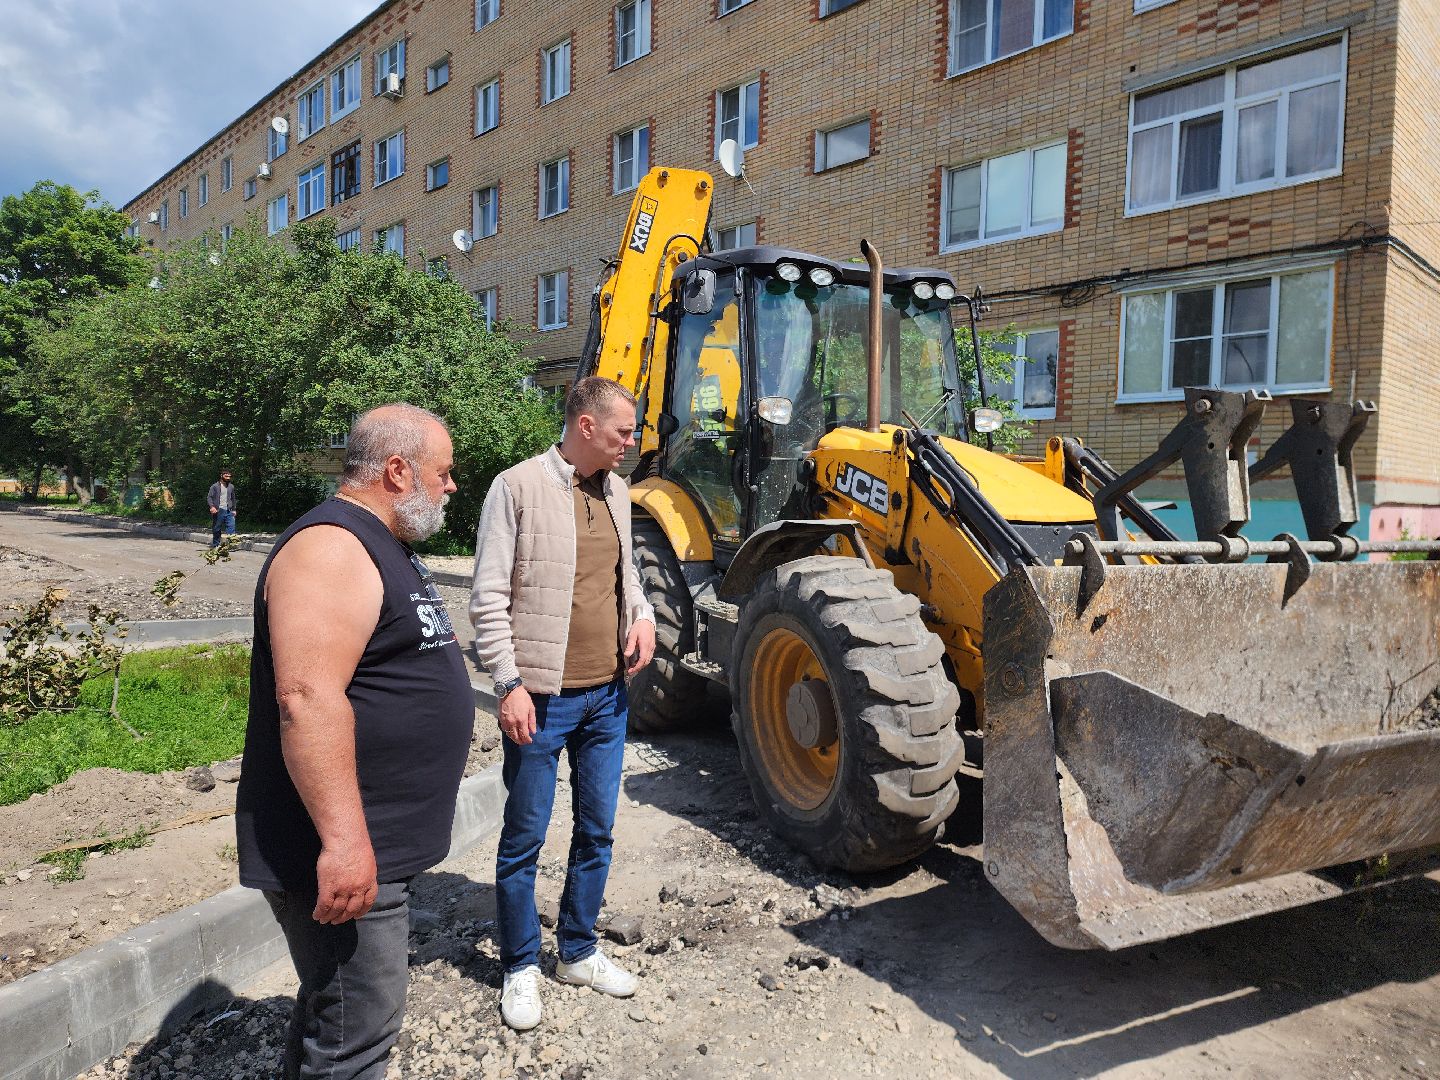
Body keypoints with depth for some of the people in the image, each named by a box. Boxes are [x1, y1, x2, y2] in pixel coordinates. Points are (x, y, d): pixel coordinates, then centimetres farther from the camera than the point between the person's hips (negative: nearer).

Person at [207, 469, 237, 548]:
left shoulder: (231, 487, 13)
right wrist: (212, 506, -21)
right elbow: (209, 497, -5)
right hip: (218, 511, -3)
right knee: (216, 529, 5)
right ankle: (216, 545, 15)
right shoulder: (215, 486, -1)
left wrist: (233, 509, 18)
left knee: (231, 527, -11)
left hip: (228, 511, 3)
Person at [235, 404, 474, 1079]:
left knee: (335, 1005, 24)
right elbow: (307, 698, -29)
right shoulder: (332, 549, -20)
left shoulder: (383, 546, 15)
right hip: (344, 854, -10)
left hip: (377, 844, 11)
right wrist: (344, 840, -32)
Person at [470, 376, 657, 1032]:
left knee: (596, 830, 16)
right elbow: (490, 597, -11)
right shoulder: (517, 488, -11)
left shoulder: (615, 491, 9)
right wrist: (509, 683, -15)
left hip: (608, 694, 7)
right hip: (541, 698, -6)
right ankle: (520, 968, 25)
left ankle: (578, 952, 33)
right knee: (524, 838, 7)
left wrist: (643, 616, 2)